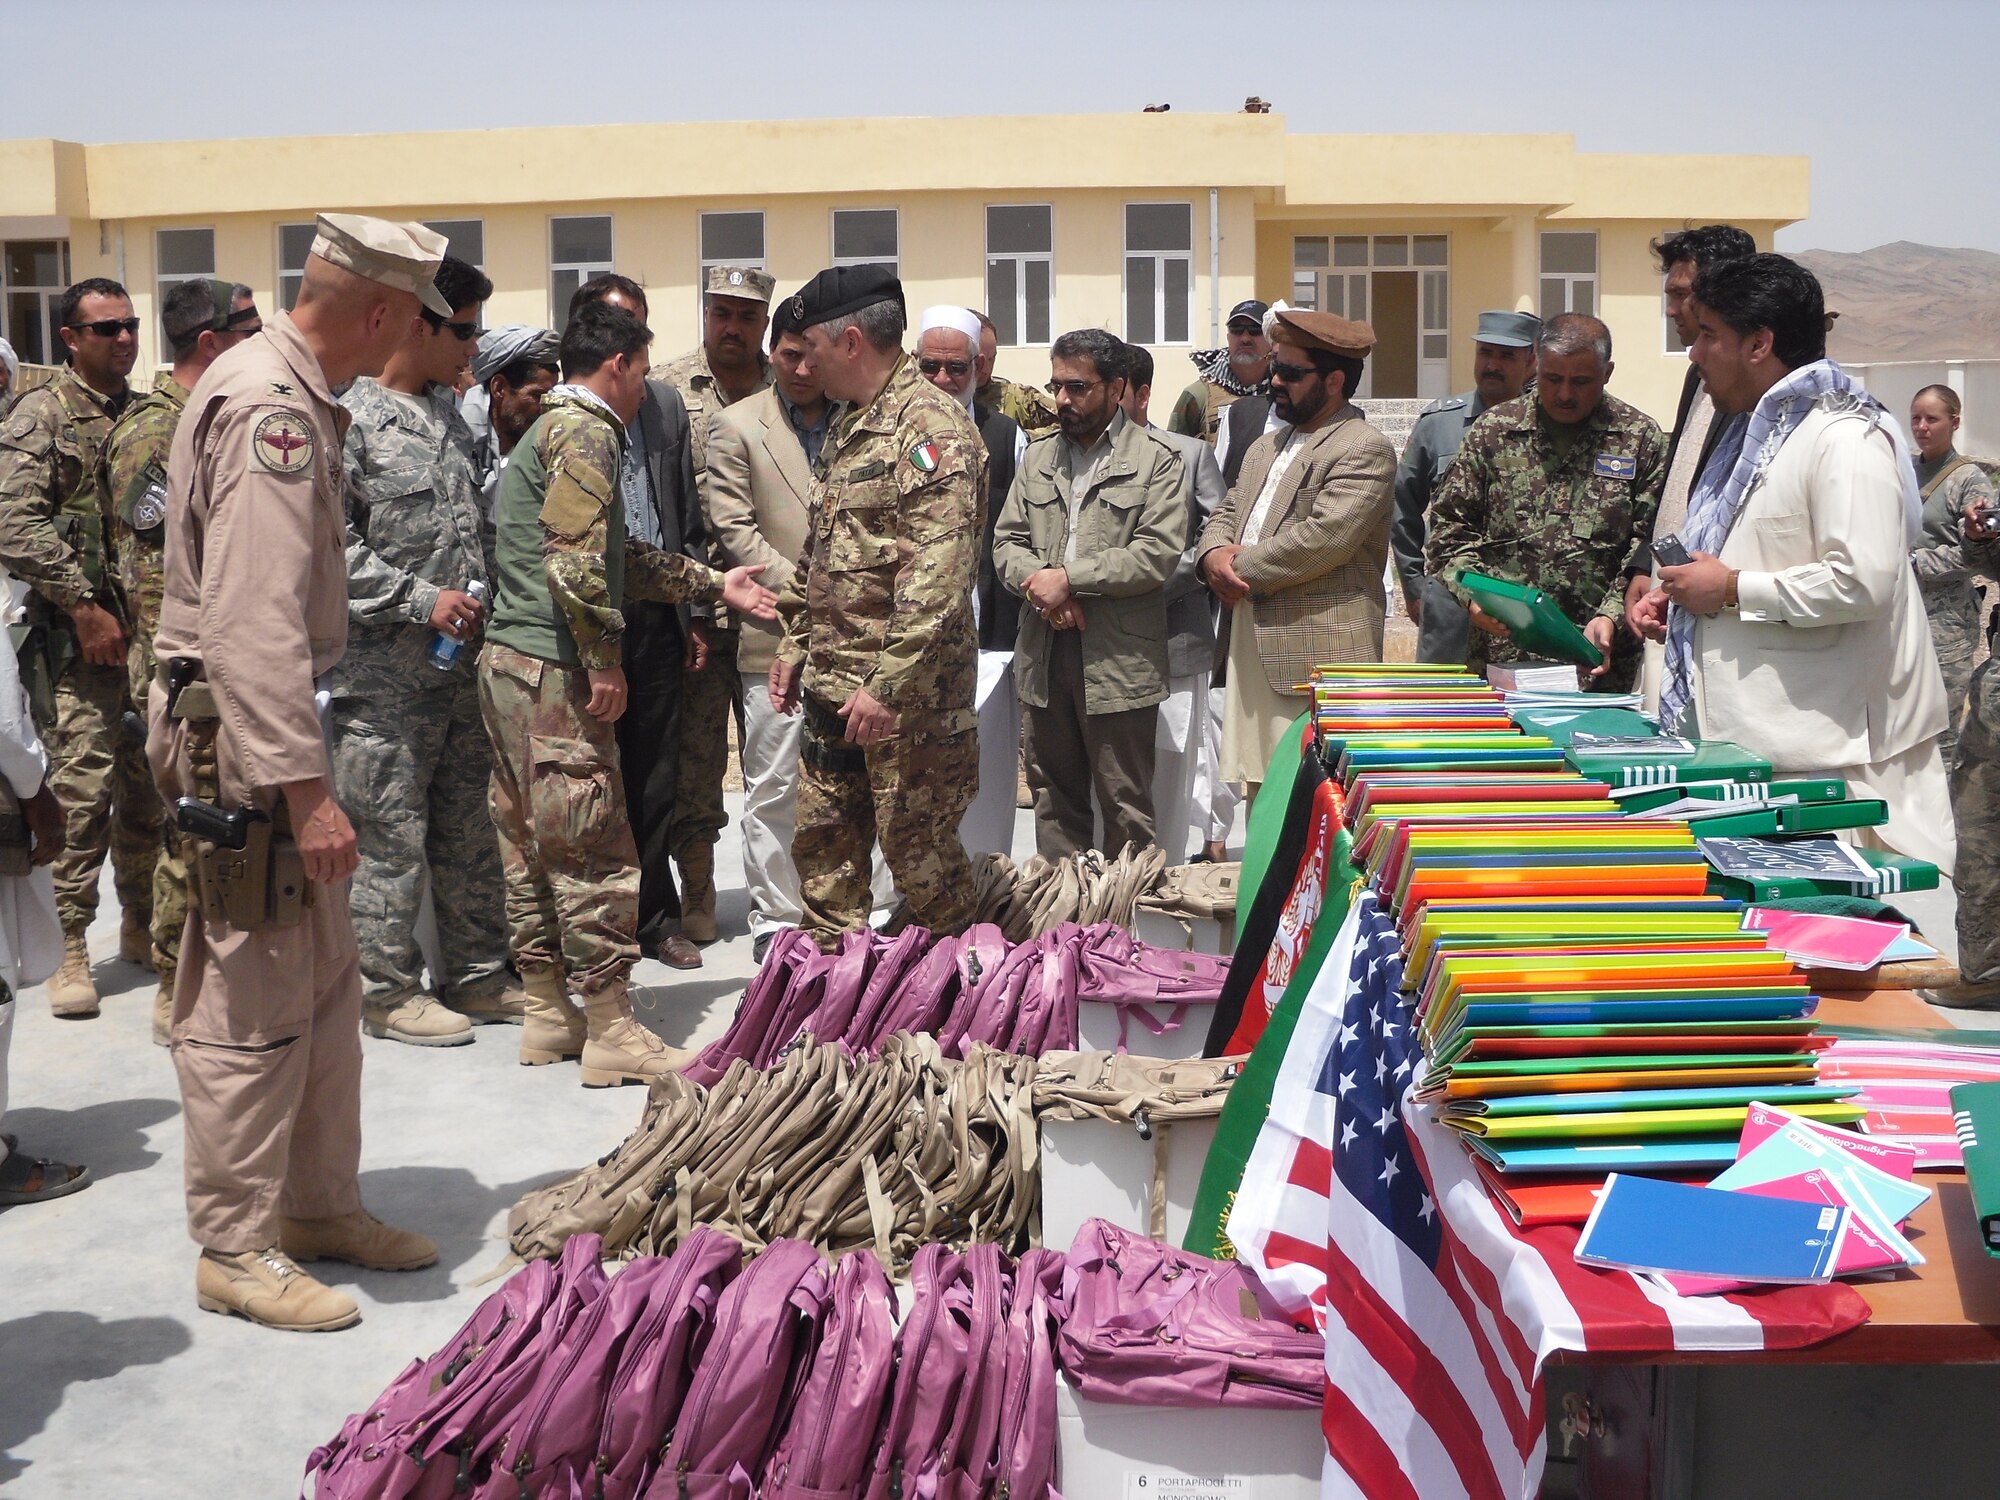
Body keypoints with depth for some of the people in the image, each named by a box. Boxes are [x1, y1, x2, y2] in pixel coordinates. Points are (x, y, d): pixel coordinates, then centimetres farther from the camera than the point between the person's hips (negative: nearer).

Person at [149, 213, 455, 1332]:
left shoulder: (292, 394, 14)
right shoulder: (272, 410, -19)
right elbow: (254, 621, -26)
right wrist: (304, 788, -28)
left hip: (268, 722, 11)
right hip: (241, 734, -11)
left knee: (326, 979, 16)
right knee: (253, 1000, -2)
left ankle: (320, 1205, 28)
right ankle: (236, 1250, 10)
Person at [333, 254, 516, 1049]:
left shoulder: (451, 410, 13)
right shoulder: (348, 418, -12)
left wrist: (484, 600, 11)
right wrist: (421, 599, -19)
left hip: (461, 660, 8)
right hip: (385, 671, -8)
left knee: (469, 829, 14)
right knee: (392, 837, 2)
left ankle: (477, 976, 25)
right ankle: (390, 991, 15)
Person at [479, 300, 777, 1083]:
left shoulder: (550, 429, 21)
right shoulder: (585, 432, -10)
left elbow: (618, 554, 24)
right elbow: (576, 558, -22)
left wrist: (713, 583, 25)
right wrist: (605, 660, -15)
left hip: (509, 665, 11)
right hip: (554, 670, -11)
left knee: (532, 845, 14)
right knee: (595, 851, -5)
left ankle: (547, 1016, 22)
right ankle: (612, 1033, 1)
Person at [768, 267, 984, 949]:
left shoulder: (931, 428, -16)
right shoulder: (849, 429, 16)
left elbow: (937, 577, -24)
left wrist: (888, 684, -26)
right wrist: (797, 643, 19)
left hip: (907, 694, -9)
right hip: (831, 688, 9)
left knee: (918, 850, 2)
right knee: (823, 843, 15)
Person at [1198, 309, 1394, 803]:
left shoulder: (1365, 450, -8)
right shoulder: (1266, 447, 22)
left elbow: (1322, 539, -19)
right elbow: (1225, 516, 22)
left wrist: (1240, 568, -9)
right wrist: (1214, 553, -2)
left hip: (1320, 656, -8)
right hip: (1252, 648, 8)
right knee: (1259, 784, 11)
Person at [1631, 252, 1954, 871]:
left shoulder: (1844, 438, -13)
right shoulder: (1752, 431, 20)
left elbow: (1864, 581, -24)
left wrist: (1732, 589, -16)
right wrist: (1679, 597, 13)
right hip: (1750, 736, 10)